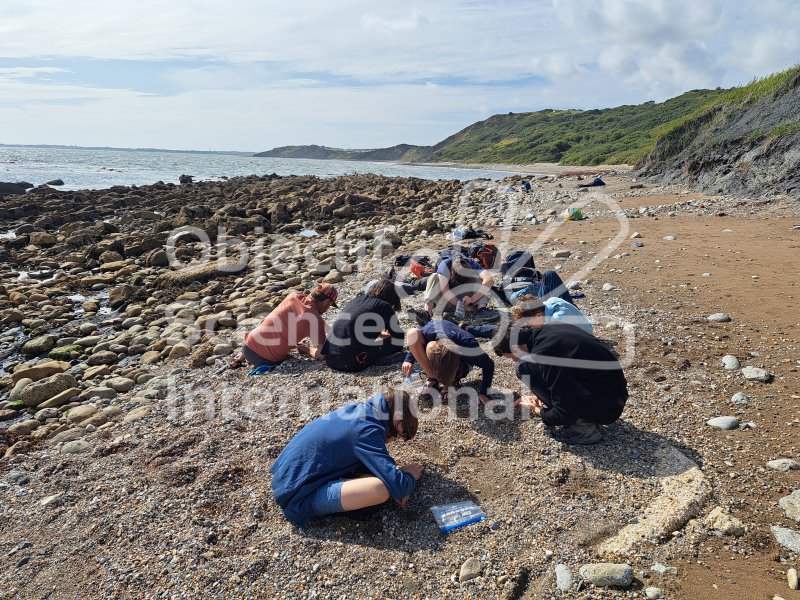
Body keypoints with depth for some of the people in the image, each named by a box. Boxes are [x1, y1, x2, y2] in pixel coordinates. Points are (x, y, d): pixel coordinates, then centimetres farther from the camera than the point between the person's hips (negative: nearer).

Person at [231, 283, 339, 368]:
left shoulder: (295, 295, 1)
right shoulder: (316, 320, -17)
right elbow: (318, 355, -16)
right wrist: (310, 350, 4)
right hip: (268, 360, -6)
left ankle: (241, 358, 29)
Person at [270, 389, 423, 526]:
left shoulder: (358, 409, 2)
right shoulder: (367, 431, -23)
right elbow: (397, 486, -25)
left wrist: (394, 470, 2)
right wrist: (410, 477, -3)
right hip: (300, 498, -9)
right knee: (381, 488, -27)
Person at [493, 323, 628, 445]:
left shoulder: (542, 355, -24)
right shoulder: (551, 328, 2)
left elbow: (565, 414, -19)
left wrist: (536, 410, 0)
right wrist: (539, 396, 25)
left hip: (605, 407, -9)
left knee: (526, 367, -13)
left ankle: (581, 425, -5)